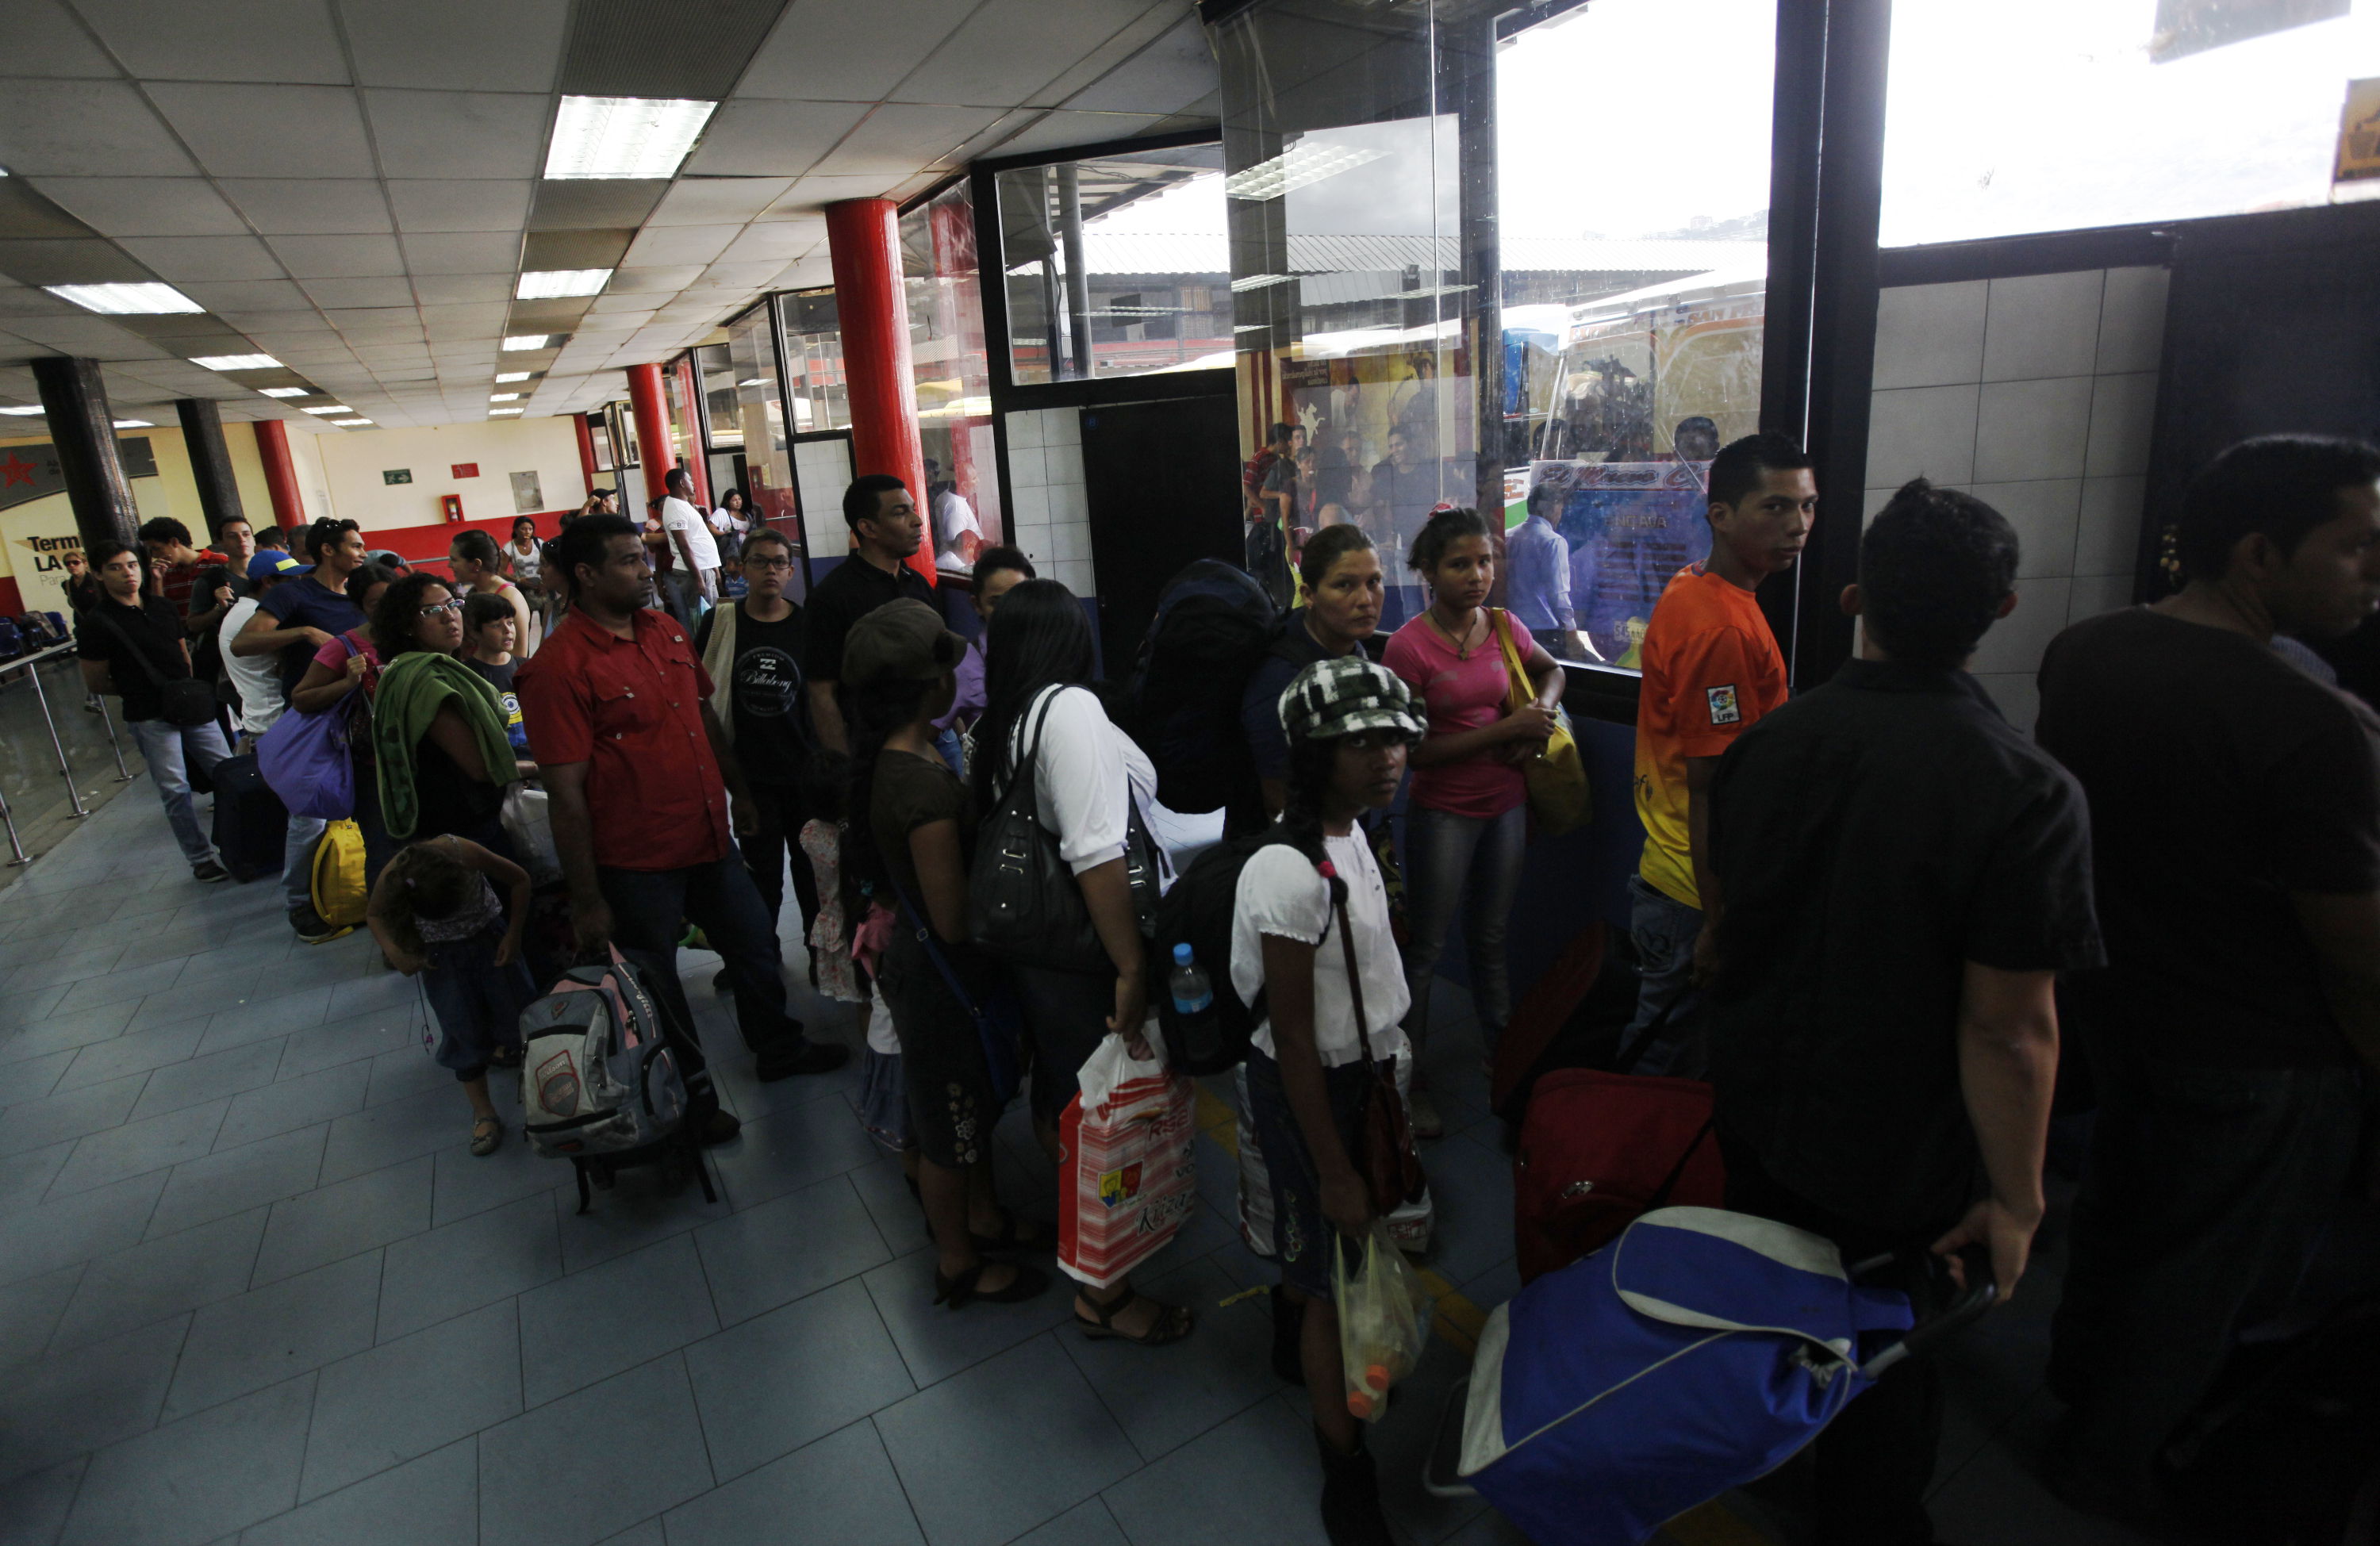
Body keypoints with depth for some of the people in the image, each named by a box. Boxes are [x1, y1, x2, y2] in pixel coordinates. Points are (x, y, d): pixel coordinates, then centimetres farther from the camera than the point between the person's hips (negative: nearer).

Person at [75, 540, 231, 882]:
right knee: (175, 791, 1)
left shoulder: (163, 607, 8)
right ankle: (201, 860, 10)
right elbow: (95, 683, -2)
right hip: (150, 720, -5)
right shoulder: (95, 622, -8)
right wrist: (140, 690, 3)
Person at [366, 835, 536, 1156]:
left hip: (488, 934, 0)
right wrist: (394, 953, -20)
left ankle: (505, 1050, 38)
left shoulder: (464, 853, -33)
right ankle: (483, 1111, 9)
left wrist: (513, 934, -17)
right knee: (464, 1032, -2)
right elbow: (374, 914, -3)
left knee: (517, 1009, 4)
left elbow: (519, 879, -16)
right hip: (440, 954, 0)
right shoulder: (392, 880, -27)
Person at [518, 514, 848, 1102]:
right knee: (656, 992, 12)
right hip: (635, 865, -7)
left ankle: (779, 1049, 46)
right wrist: (586, 902, -17)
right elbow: (565, 793, -19)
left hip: (709, 840, 7)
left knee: (754, 942, 22)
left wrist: (741, 792, 21)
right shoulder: (558, 667, -19)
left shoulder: (666, 629, 3)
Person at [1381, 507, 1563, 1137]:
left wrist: (1540, 714, -2)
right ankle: (1411, 1078, 18)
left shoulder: (1503, 627, -1)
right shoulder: (1409, 647, -17)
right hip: (1443, 814, -5)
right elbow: (1417, 750, -18)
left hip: (1506, 803, 5)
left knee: (1492, 937, 20)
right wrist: (1507, 728, -21)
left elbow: (1551, 672, 19)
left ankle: (1501, 1052, 38)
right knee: (1425, 948, 5)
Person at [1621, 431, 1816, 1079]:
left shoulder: (1690, 589, 9)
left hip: (1666, 874, 10)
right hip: (1698, 898, -10)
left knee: (1655, 1054, 23)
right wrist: (1721, 925, -21)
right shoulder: (1725, 628, -23)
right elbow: (1710, 790, -24)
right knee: (1668, 1073, 7)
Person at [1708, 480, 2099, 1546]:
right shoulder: (2027, 796, -26)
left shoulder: (1768, 742, -11)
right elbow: (2010, 1029, -24)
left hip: (1756, 1108, 5)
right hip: (1900, 1153, -4)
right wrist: (2016, 1198, -10)